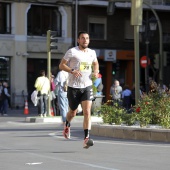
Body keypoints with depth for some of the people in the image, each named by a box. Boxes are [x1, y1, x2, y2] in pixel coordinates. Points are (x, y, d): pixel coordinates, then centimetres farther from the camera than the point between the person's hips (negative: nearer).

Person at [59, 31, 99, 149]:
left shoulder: (92, 53, 8)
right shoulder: (72, 52, -6)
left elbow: (95, 63, 28)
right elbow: (61, 65, -5)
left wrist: (96, 71, 7)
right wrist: (72, 71, -21)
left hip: (87, 86, 2)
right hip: (74, 87, -2)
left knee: (87, 112, -13)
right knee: (73, 112, 13)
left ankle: (86, 138, -18)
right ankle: (67, 126, 47)